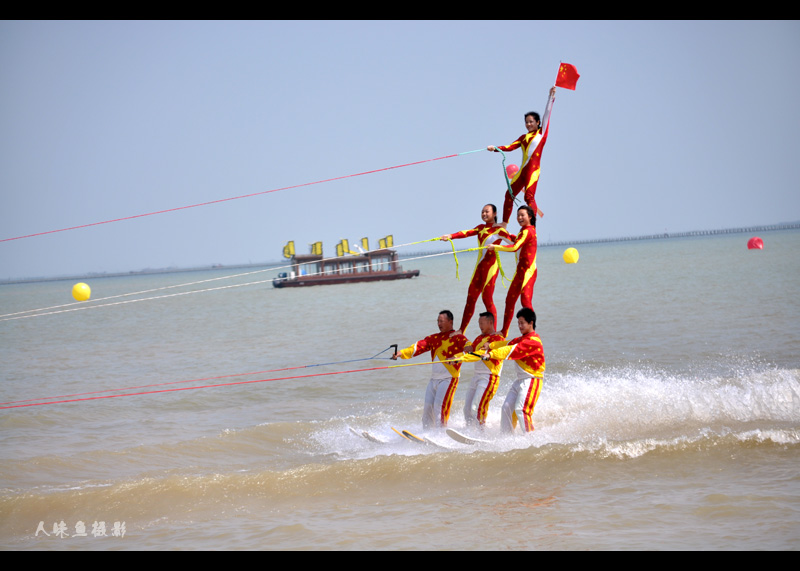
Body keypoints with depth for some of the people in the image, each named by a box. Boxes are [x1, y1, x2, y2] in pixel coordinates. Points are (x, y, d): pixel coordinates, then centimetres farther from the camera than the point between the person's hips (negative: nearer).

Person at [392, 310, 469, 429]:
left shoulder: (458, 338, -2)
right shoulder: (434, 338, 16)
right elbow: (419, 347, 5)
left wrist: (456, 358, -36)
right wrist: (402, 353, -10)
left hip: (448, 378, -7)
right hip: (434, 379, 7)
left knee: (439, 407, -17)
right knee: (428, 409, 3)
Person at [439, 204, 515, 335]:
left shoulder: (499, 230, -4)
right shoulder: (481, 228, 15)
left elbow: (513, 241, -8)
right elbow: (467, 233, 0)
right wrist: (451, 236, -15)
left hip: (491, 264, -6)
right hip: (479, 265, 6)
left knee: (487, 298, -9)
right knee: (471, 296, 6)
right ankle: (461, 330, 11)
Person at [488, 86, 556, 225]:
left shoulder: (542, 133, 5)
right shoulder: (524, 137, 19)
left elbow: (547, 114, 2)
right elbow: (510, 147, 11)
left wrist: (551, 96, -1)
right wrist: (495, 148, -2)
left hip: (533, 169, -6)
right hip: (522, 170, 6)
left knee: (529, 196, -18)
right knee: (509, 194, 4)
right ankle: (504, 222, 11)